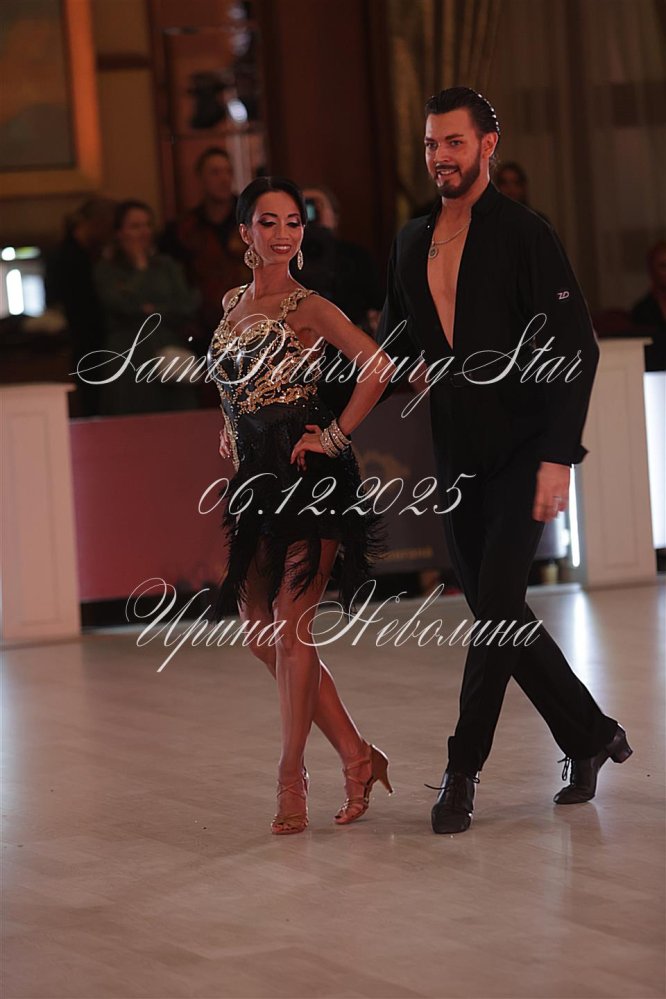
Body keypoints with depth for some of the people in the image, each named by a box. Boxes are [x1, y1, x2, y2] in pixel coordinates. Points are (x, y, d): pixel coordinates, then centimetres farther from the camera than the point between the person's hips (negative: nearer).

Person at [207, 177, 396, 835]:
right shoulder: (233, 303, 15)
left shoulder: (307, 307, -6)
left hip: (306, 474, -8)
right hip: (254, 479, 8)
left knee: (289, 627, -10)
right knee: (260, 632, 7)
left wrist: (337, 434, -14)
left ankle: (291, 778, -2)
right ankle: (356, 756, 16)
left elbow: (378, 363, -17)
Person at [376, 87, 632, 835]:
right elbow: (392, 331, 26)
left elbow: (576, 348, -13)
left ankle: (462, 771, -4)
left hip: (523, 453, -6)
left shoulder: (523, 234, -9)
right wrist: (408, 365, 2)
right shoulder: (412, 241, 10)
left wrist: (558, 457, -20)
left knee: (497, 609, -11)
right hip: (457, 458, 6)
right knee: (499, 616, 9)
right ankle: (590, 738, 24)